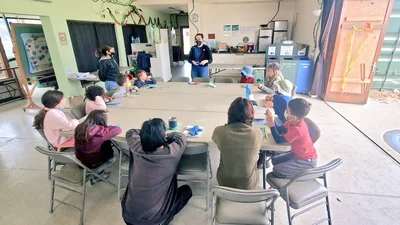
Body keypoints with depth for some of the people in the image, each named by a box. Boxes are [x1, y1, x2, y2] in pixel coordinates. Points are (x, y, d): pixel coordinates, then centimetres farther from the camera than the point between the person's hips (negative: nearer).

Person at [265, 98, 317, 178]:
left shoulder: (297, 129, -33)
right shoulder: (293, 121, -8)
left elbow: (278, 140, -25)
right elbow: (280, 130, 4)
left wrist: (271, 124, -25)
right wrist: (272, 119, -11)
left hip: (307, 161, -9)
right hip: (297, 154, 9)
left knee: (277, 170, -16)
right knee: (275, 160, 9)